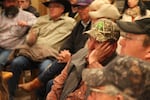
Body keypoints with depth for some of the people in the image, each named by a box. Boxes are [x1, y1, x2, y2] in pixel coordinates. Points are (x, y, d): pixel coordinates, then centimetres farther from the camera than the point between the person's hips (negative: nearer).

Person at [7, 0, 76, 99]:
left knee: (45, 68, -36)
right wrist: (30, 39, -6)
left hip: (50, 55, -4)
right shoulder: (41, 19, 23)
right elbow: (30, 40, 18)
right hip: (32, 51, 4)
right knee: (15, 63, -22)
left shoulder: (70, 22, 13)